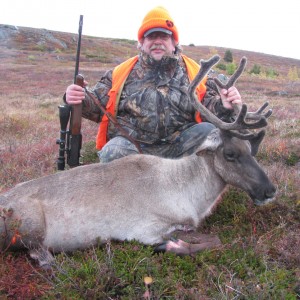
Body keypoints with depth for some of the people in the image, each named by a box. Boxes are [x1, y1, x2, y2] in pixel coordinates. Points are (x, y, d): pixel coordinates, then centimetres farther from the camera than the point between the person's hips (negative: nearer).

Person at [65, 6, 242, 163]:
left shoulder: (192, 71, 12)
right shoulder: (123, 71, 12)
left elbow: (211, 106, 8)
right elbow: (98, 103, 11)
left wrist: (223, 106, -17)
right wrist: (81, 98, -12)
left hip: (178, 146, 1)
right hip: (131, 145, 0)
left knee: (209, 132, -25)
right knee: (113, 152, -32)